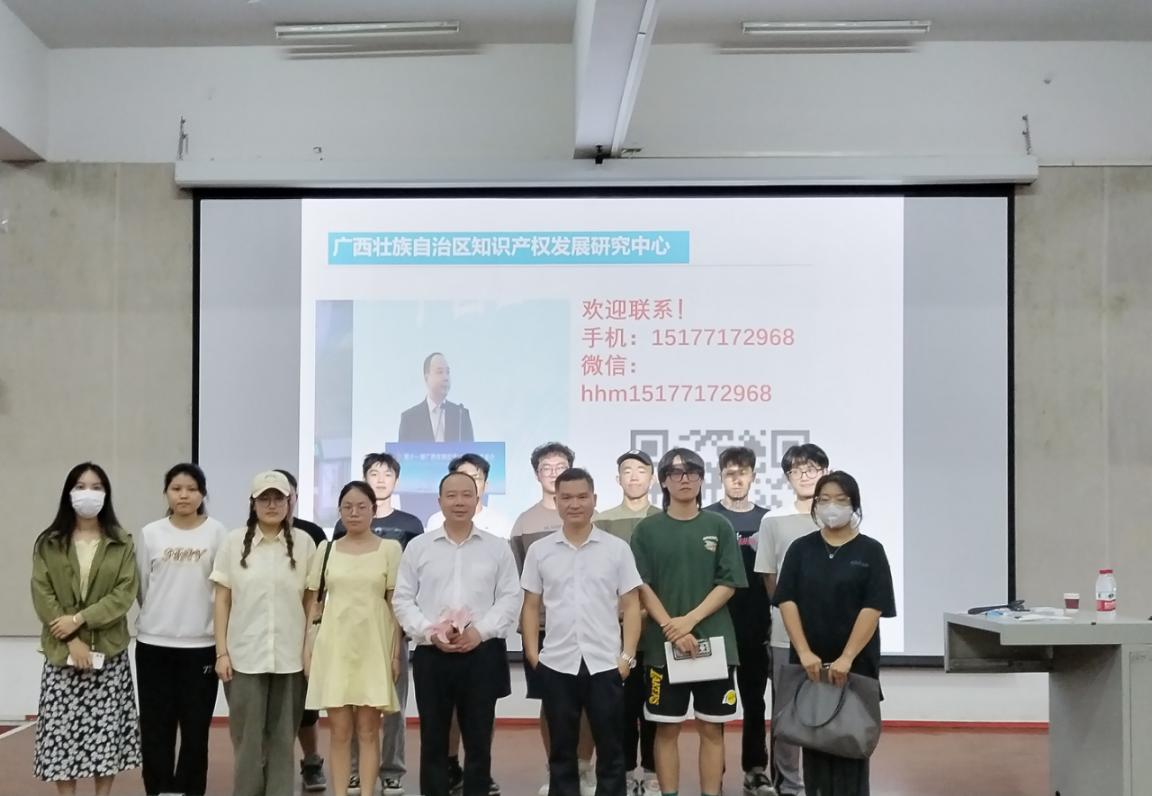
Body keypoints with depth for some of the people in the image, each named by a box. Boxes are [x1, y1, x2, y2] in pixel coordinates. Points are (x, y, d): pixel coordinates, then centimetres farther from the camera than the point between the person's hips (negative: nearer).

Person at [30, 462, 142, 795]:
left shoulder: (122, 543, 4)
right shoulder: (48, 543, 5)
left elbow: (125, 593, -5)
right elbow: (42, 595, -3)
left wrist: (80, 619, -16)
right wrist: (72, 641, -13)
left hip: (109, 652, 0)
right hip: (62, 652, 0)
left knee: (107, 730, 1)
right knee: (62, 730, 0)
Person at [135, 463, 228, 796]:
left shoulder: (217, 532, -2)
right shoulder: (151, 533, 2)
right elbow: (140, 586, 10)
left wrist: (223, 641, 2)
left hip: (201, 644, -1)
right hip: (154, 643, 1)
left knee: (195, 728, 5)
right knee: (156, 726, 5)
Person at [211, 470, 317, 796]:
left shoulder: (304, 542, 2)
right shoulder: (234, 541, 2)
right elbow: (222, 601, 3)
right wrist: (221, 652, -2)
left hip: (290, 657, 0)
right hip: (245, 656, 0)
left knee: (282, 739, 8)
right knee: (247, 739, 4)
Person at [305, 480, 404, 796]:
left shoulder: (390, 548, 2)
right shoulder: (326, 550, 7)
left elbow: (396, 603, 1)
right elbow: (313, 602, 9)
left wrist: (396, 653, -3)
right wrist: (307, 648, 2)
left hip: (374, 648, -1)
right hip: (334, 647, 1)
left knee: (368, 731, 1)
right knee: (339, 731, 3)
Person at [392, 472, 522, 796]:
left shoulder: (498, 548, 6)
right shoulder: (418, 547, 6)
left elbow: (510, 599, 1)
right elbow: (402, 600, 3)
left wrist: (481, 630, -12)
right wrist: (430, 632, -11)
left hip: (482, 653, 0)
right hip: (432, 654, 0)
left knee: (479, 739, 6)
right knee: (433, 739, 7)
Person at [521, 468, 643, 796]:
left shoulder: (617, 549, 1)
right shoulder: (539, 551, 4)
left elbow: (631, 606, 2)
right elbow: (531, 606, 8)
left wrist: (628, 656, -5)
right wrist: (532, 654, 1)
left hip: (605, 664, -1)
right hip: (557, 665, 1)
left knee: (610, 750, 6)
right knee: (562, 751, 10)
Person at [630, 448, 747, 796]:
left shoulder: (719, 526, 4)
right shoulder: (647, 529, 3)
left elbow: (728, 584, -1)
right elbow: (642, 587, -2)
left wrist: (690, 620, -13)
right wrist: (671, 628, -14)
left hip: (714, 641, 0)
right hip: (663, 643, 0)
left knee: (712, 728, 6)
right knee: (667, 728, 5)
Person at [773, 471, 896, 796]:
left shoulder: (870, 551, 0)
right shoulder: (800, 549, 6)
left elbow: (873, 608, -8)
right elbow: (787, 601, -1)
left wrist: (847, 657, -17)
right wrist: (804, 652, -12)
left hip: (856, 663, -2)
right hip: (809, 663, 2)